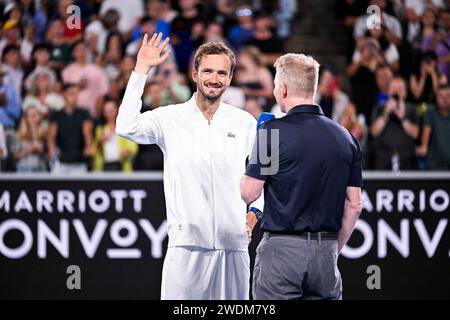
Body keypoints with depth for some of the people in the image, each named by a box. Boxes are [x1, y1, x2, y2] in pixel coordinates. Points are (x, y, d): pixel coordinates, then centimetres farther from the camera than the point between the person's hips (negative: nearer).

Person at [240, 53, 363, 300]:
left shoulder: (273, 131, -8)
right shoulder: (345, 138, 7)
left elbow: (248, 193, -6)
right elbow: (354, 205, 9)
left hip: (282, 250, -4)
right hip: (326, 250, 5)